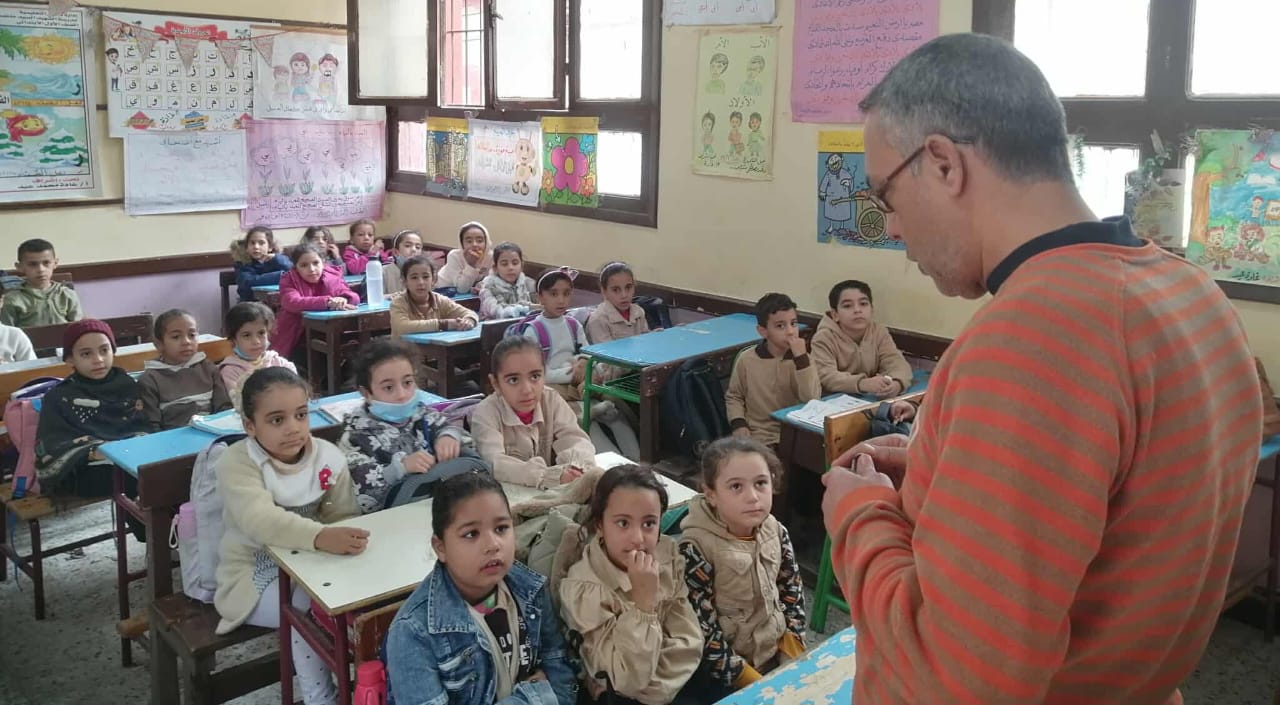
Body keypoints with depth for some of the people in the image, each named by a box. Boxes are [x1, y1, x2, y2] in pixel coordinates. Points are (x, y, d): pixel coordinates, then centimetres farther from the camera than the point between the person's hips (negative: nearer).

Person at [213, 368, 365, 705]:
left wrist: (347, 541, -31)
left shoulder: (328, 456, -3)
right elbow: (261, 521, -35)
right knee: (307, 609, -30)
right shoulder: (237, 462, -18)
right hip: (255, 577, -4)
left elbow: (345, 518, -6)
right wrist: (322, 537, -52)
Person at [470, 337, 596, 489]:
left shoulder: (551, 401, -4)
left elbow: (576, 439, -12)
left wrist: (577, 468, -36)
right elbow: (494, 463, -28)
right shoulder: (485, 414, -15)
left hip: (550, 492, 3)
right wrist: (550, 476, -40)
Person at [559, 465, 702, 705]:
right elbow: (629, 680, -22)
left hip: (680, 684, 5)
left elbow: (688, 641, -6)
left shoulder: (667, 556, -6)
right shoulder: (583, 589, -19)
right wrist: (644, 597, -29)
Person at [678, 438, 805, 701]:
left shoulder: (776, 532, -5)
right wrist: (751, 682, -17)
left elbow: (792, 594, 7)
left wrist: (794, 660, -1)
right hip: (719, 671, -5)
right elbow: (701, 628, -19)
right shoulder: (696, 547, -21)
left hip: (775, 654, 5)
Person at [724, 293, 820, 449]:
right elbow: (734, 396, 11)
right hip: (757, 438, -1)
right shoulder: (747, 359, -2)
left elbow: (812, 400, -14)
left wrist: (801, 358, -19)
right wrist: (739, 424, -6)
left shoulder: (801, 358, 0)